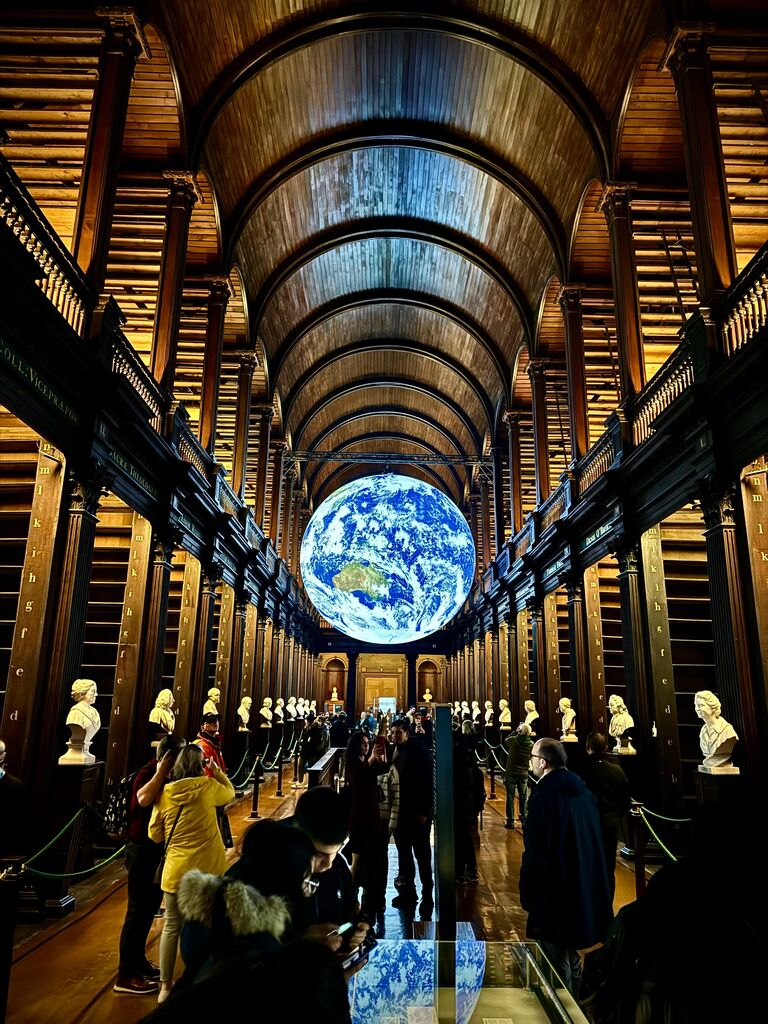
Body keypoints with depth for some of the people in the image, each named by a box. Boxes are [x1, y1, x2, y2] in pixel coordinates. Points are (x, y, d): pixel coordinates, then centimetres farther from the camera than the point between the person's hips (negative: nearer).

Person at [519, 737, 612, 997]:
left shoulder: (544, 797, -22)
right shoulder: (583, 791, 3)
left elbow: (536, 853, -21)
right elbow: (595, 842, 13)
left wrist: (527, 894, -9)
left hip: (554, 896, -8)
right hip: (585, 894, 9)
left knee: (557, 964, 6)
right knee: (572, 959, 24)